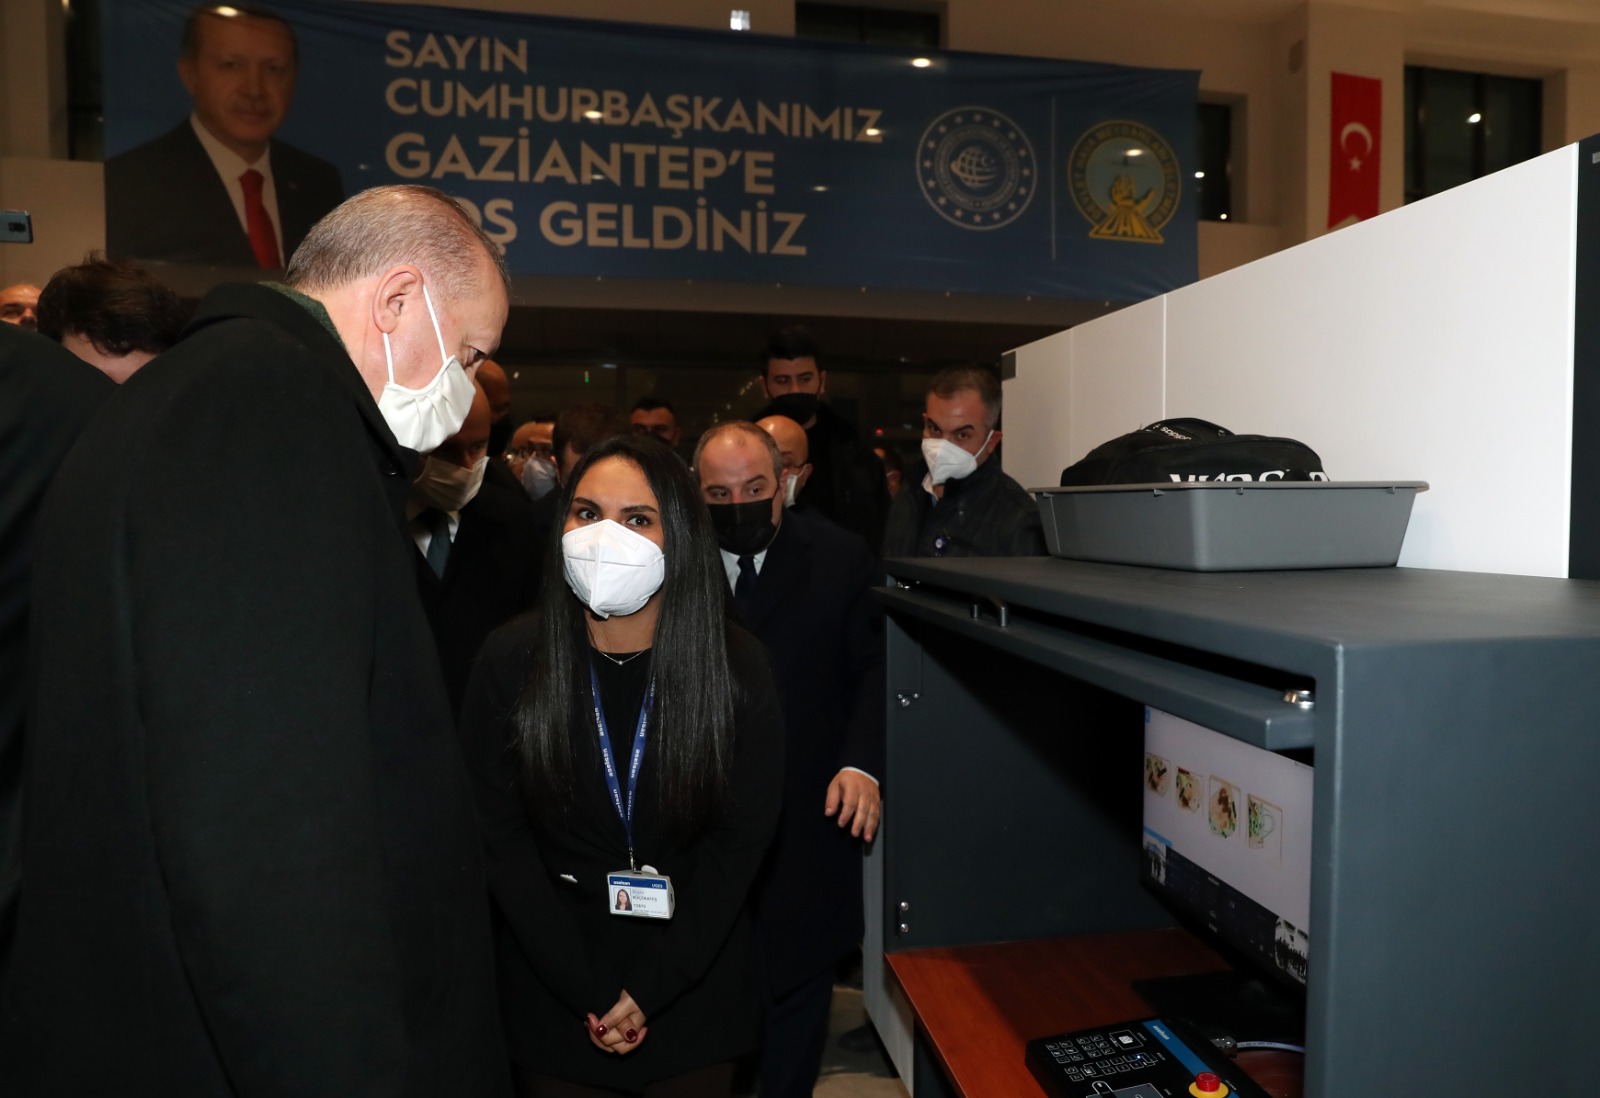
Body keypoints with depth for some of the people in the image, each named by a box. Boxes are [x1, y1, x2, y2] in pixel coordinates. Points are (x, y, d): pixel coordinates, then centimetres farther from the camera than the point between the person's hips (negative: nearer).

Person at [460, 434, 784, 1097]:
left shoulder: (736, 667, -14)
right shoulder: (511, 661, -12)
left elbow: (741, 839, -9)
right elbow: (500, 838, -9)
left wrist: (648, 989, -12)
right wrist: (589, 990, -13)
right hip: (551, 986, 0)